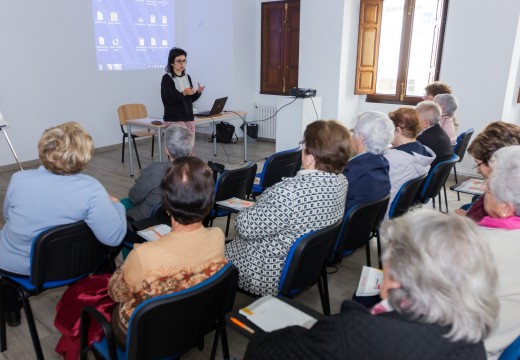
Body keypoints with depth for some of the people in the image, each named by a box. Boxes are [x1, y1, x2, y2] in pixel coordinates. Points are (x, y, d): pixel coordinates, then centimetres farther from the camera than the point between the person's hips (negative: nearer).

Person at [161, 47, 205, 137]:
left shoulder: (187, 77, 13)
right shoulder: (167, 78, -5)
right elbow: (168, 99, -15)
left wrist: (198, 92, -4)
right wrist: (183, 93, -27)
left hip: (189, 117, 6)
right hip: (174, 119, -6)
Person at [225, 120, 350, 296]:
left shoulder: (290, 192, -36)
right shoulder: (340, 181, -10)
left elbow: (247, 227, -24)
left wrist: (242, 214, -2)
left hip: (270, 275, -8)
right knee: (232, 243, 28)